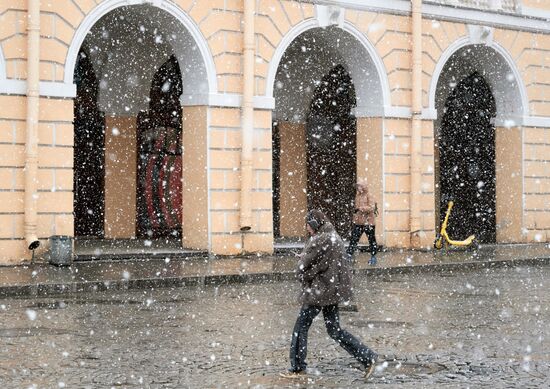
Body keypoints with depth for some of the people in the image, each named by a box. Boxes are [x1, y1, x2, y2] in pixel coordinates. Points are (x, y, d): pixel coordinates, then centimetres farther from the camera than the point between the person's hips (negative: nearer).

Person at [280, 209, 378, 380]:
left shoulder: (321, 240, -17)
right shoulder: (334, 237, 12)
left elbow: (304, 266, -15)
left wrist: (303, 276, 9)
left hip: (319, 291, -9)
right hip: (332, 291, 9)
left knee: (301, 327, 3)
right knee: (334, 330, 13)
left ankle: (297, 368, 9)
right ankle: (367, 357, 8)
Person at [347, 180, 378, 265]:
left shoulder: (369, 196, -8)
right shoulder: (358, 195, 12)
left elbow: (371, 208, -18)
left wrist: (361, 208, -26)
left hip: (368, 222, -6)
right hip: (358, 222, 6)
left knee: (371, 239, 4)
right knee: (353, 238, -1)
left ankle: (373, 257, 14)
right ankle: (349, 255, 0)